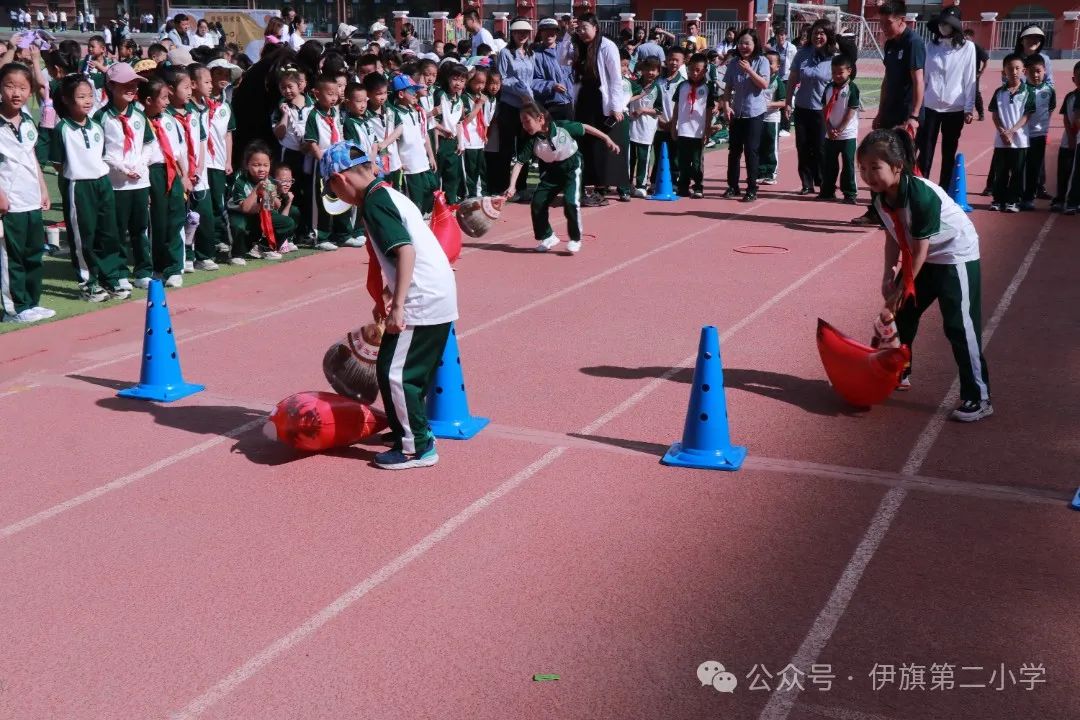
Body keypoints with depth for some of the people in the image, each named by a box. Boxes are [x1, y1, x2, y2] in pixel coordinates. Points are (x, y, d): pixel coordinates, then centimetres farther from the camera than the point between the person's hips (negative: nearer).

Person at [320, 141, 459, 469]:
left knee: (393, 372, -3)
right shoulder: (388, 194, 17)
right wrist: (386, 300, 28)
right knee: (413, 371, 21)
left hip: (421, 300, -10)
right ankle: (408, 429, 33)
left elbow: (406, 251, -24)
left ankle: (417, 447, 2)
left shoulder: (374, 202, -13)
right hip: (439, 295, 10)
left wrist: (397, 306, -25)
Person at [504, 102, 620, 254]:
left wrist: (607, 139, -3)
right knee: (537, 203, -5)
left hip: (571, 168, -3)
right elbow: (519, 163, -21)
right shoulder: (532, 141, -19)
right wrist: (511, 186, -32)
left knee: (570, 202, -20)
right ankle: (547, 237, 17)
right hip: (550, 172, 3)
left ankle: (575, 239, 2)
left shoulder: (563, 127, -25)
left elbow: (585, 128, -10)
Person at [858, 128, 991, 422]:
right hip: (924, 257, 8)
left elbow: (920, 249, -26)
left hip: (956, 256, -8)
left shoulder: (922, 196, -33)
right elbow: (894, 238, 0)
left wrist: (902, 289, -19)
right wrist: (889, 276, -10)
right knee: (901, 312, 14)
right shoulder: (881, 196, -10)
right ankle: (898, 373, 34)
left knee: (959, 326, -12)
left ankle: (978, 398, -6)